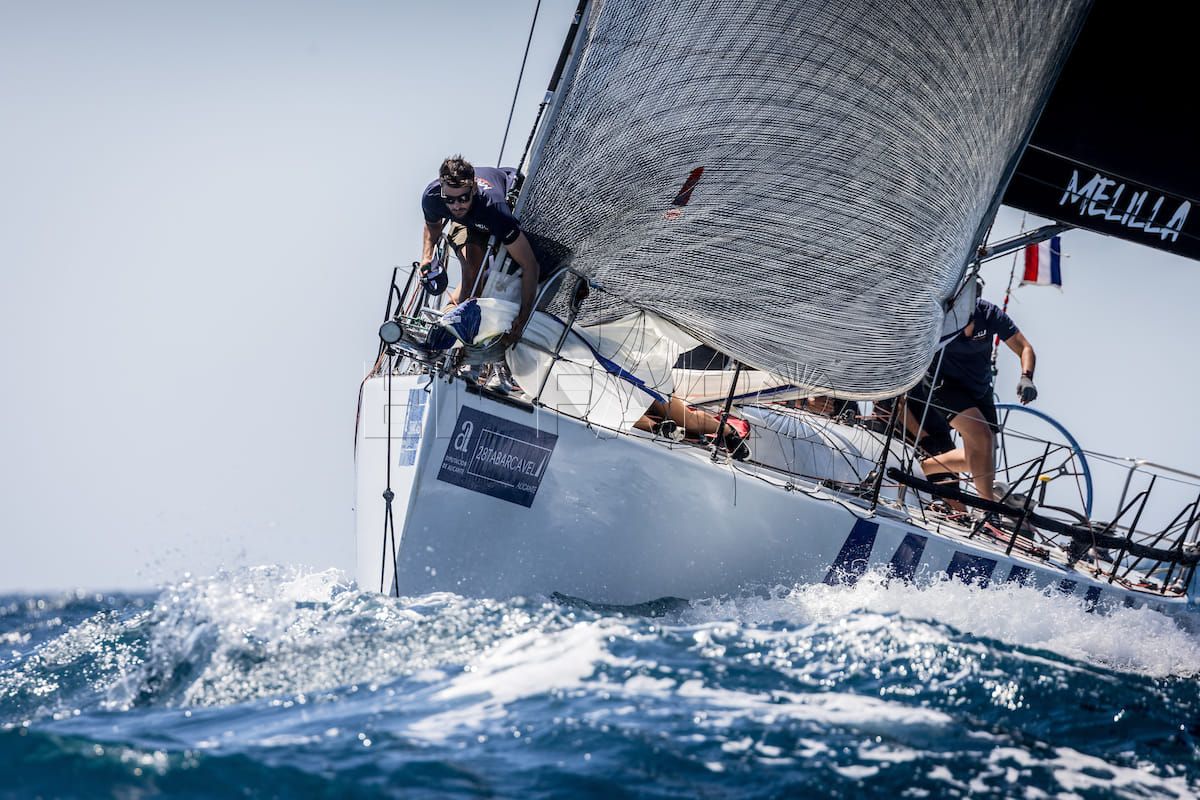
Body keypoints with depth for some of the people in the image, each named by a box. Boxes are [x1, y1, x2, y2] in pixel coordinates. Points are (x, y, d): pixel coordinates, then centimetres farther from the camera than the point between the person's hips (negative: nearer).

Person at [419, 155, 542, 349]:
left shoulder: (494, 207, -50)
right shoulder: (432, 196, -37)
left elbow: (530, 267, -46)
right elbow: (432, 224, -5)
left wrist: (522, 321, -47)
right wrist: (427, 258, -17)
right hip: (469, 223, 1)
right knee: (472, 271, -23)